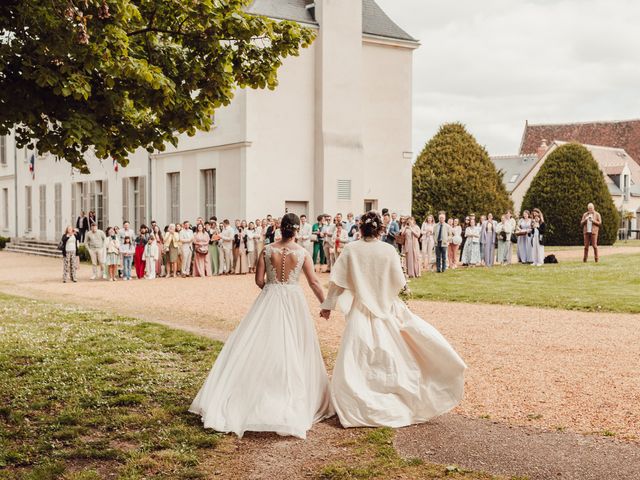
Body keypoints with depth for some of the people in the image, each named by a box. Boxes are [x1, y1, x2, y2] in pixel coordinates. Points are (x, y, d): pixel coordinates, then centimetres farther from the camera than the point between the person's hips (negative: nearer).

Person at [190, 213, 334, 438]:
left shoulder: (267, 250, -4)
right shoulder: (303, 253, -6)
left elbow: (259, 280, -1)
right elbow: (314, 282, -2)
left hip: (269, 301, 1)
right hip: (294, 302, -1)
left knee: (258, 347, 5)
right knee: (294, 350, 8)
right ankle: (296, 401, 14)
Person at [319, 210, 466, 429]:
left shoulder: (351, 249, -8)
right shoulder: (388, 250, -9)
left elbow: (337, 281, -5)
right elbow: (399, 283, -6)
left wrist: (328, 305, 5)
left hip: (360, 311, -1)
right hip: (386, 309, 1)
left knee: (355, 360, 3)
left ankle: (356, 410, 4)